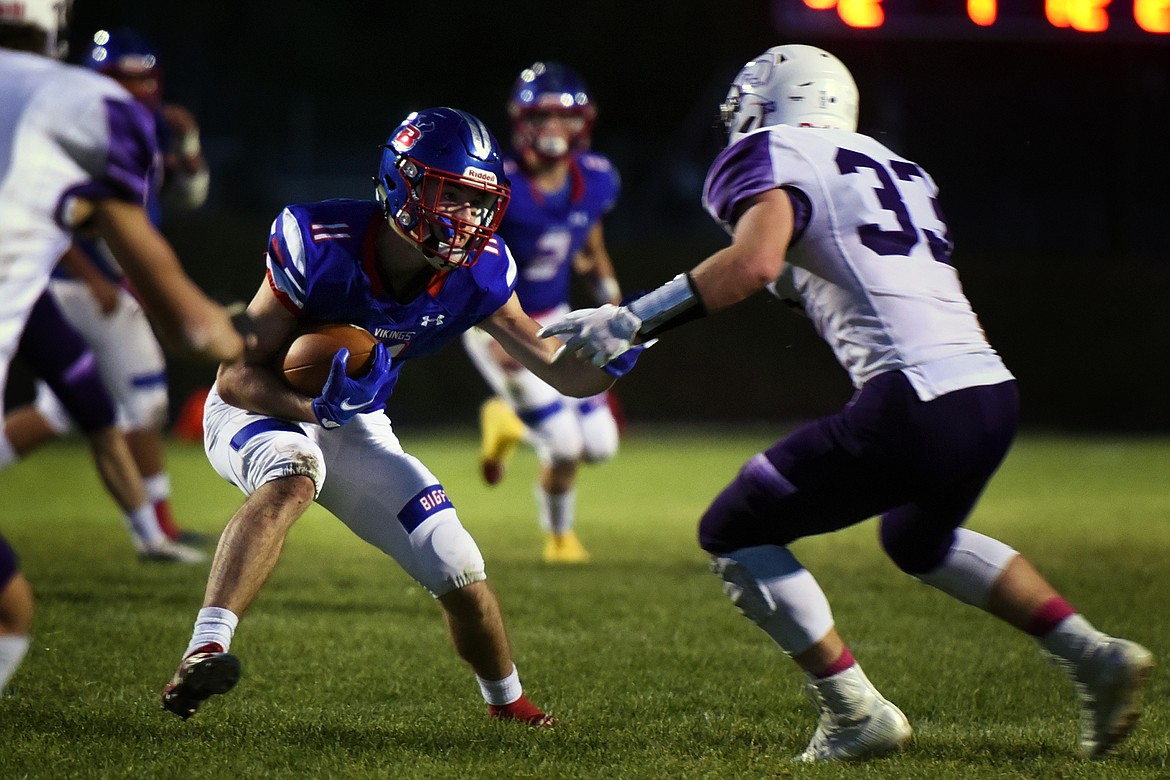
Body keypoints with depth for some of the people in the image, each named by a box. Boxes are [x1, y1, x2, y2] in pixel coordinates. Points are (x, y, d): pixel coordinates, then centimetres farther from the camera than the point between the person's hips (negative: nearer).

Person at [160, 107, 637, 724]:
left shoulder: (477, 275, -17)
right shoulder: (321, 247, -31)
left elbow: (563, 373, -12)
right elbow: (235, 378, -26)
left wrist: (611, 357, -35)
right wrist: (316, 406, -44)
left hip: (355, 427, 4)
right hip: (258, 410, -4)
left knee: (459, 573, -1)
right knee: (291, 476, -39)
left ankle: (507, 700, 29)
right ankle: (204, 653, -50)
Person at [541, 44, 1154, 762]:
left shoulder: (772, 154, 3)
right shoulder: (900, 170, 25)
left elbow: (752, 262, -17)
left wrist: (630, 322, -12)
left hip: (917, 403, -8)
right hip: (995, 390, 8)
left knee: (734, 534, 9)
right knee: (922, 540, 36)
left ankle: (857, 715, 4)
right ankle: (1098, 656, 25)